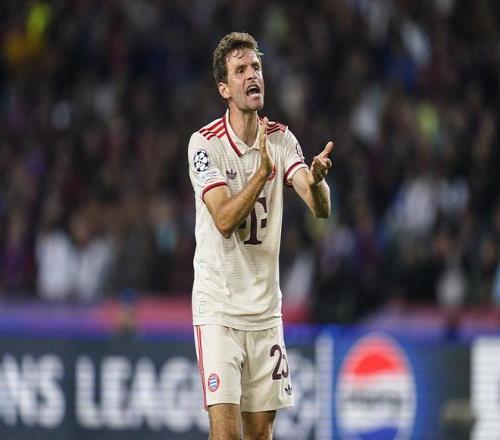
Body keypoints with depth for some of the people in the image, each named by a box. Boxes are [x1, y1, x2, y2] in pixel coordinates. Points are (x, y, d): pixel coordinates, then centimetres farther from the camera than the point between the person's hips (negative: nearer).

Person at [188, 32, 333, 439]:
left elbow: (321, 209, -9)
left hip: (266, 309, 5)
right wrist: (262, 172, -34)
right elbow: (224, 221, -20)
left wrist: (316, 180, -32)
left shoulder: (281, 140, 3)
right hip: (218, 308, -5)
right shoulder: (205, 143, -10)